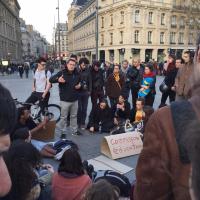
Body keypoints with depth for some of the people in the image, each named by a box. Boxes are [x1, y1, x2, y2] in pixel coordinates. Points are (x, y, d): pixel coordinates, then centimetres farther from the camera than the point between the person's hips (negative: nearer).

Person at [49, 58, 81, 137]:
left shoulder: (77, 74, 6)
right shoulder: (62, 73, -8)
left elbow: (80, 82, 25)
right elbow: (51, 80, -14)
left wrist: (79, 85, 1)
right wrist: (58, 79, -35)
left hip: (75, 99, 5)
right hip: (65, 100, -5)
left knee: (74, 116, 17)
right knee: (63, 117, 3)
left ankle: (74, 130, 31)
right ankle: (62, 132, 16)